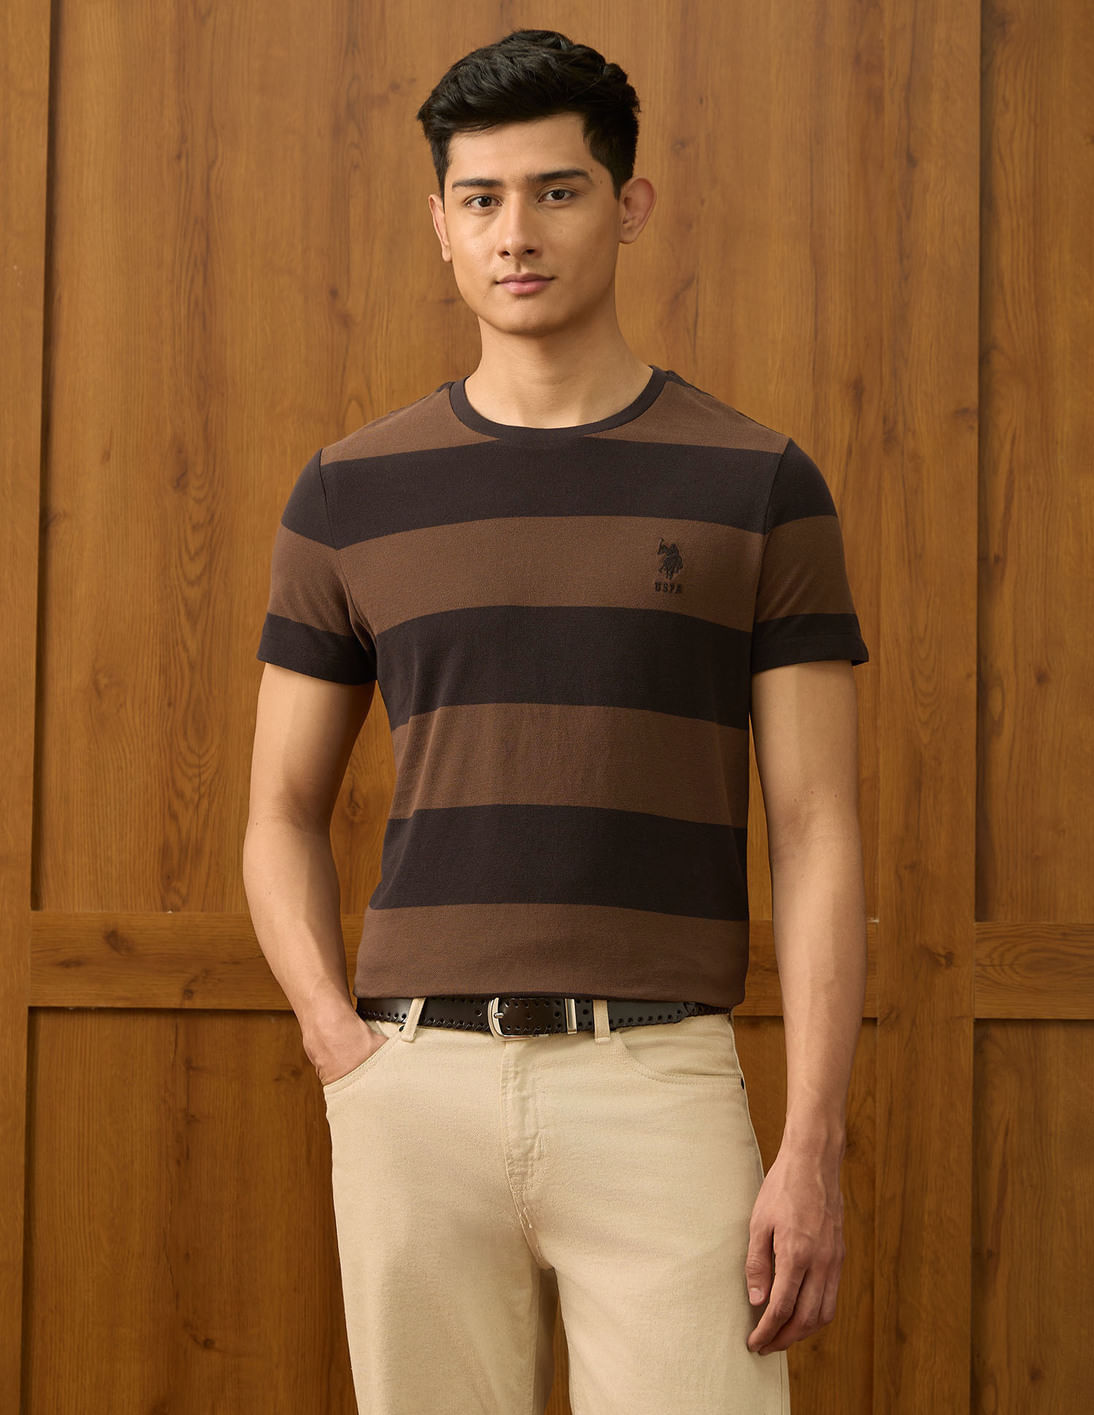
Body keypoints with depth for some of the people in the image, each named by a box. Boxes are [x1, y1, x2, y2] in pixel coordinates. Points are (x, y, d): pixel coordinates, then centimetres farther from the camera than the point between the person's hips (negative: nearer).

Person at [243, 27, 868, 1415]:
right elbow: (281, 816, 14)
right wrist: (339, 1042, -2)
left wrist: (813, 1147, -8)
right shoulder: (351, 494, 8)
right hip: (417, 1082, 2)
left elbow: (816, 834, 0)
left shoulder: (759, 486, 3)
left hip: (658, 1082, -2)